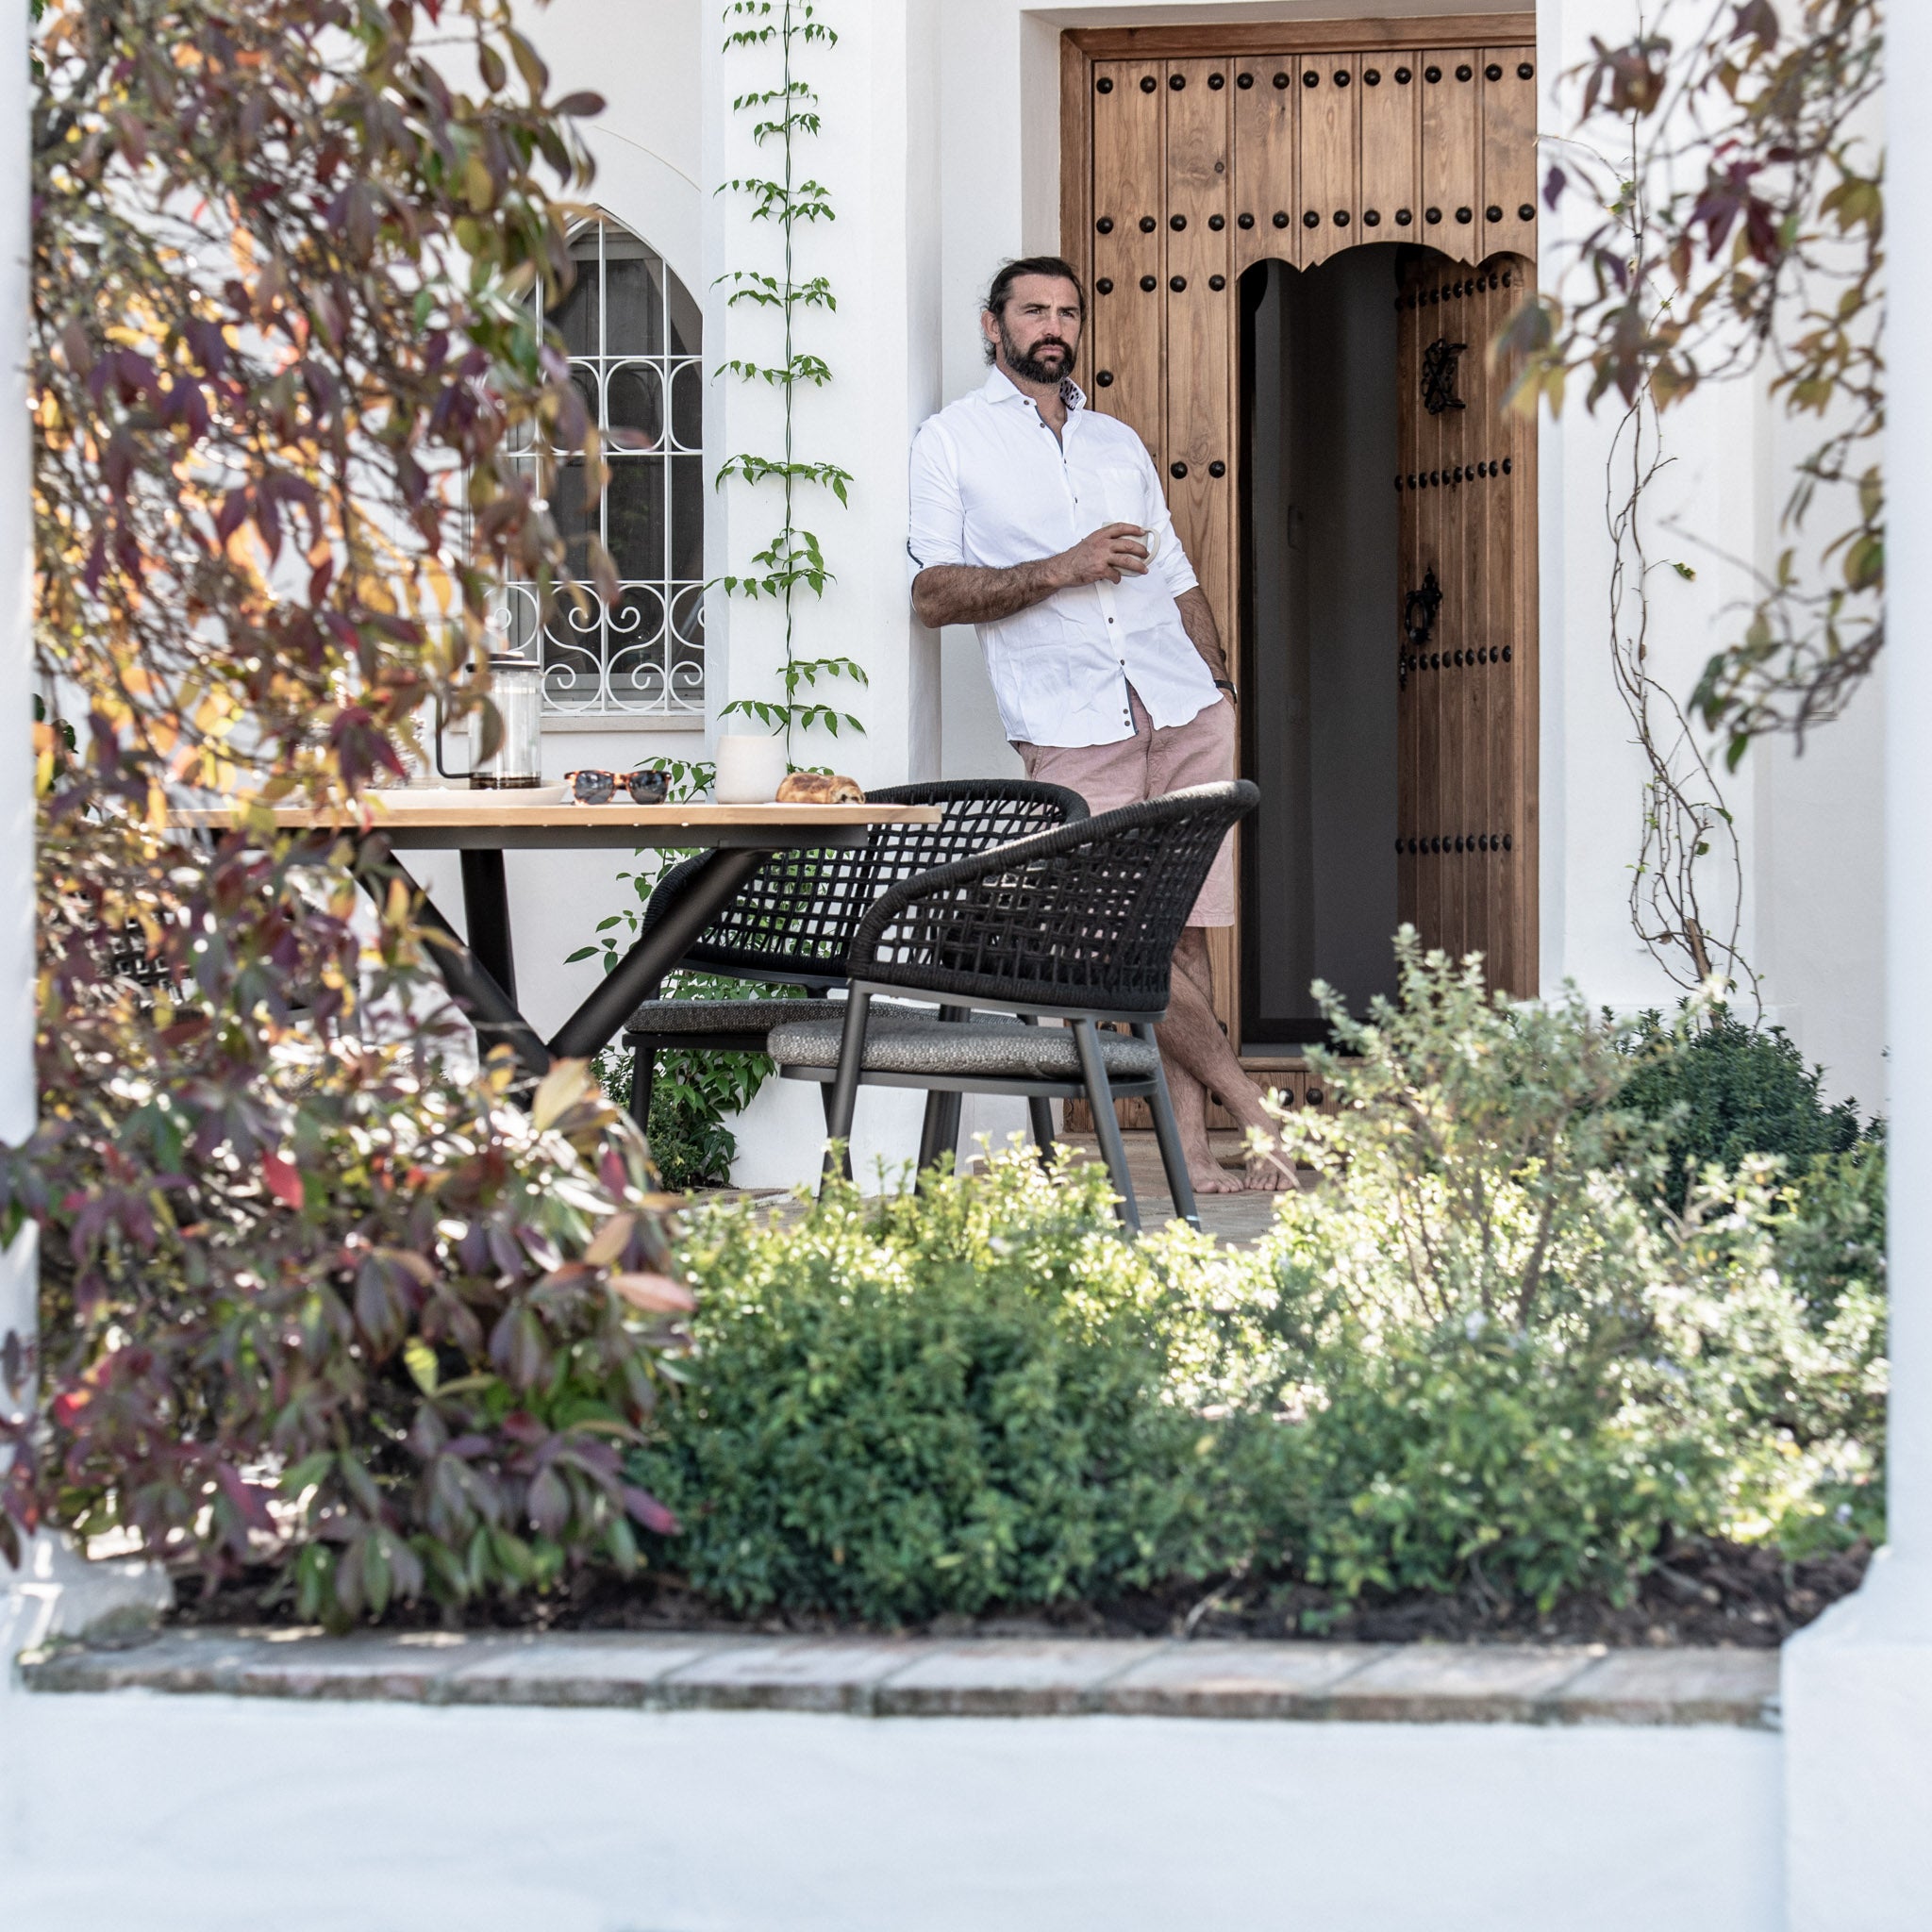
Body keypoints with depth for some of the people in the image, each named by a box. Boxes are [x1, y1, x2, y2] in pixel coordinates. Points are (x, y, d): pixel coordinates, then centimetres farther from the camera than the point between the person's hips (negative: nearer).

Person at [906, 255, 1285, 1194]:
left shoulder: (1118, 442, 23)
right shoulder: (950, 440, 7)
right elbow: (931, 591, -2)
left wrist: (1218, 683, 13)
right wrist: (1062, 569, -11)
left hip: (1183, 712, 4)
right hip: (1071, 728, -4)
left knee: (1181, 926, -3)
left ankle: (1193, 1149, -3)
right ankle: (1257, 1115, -3)